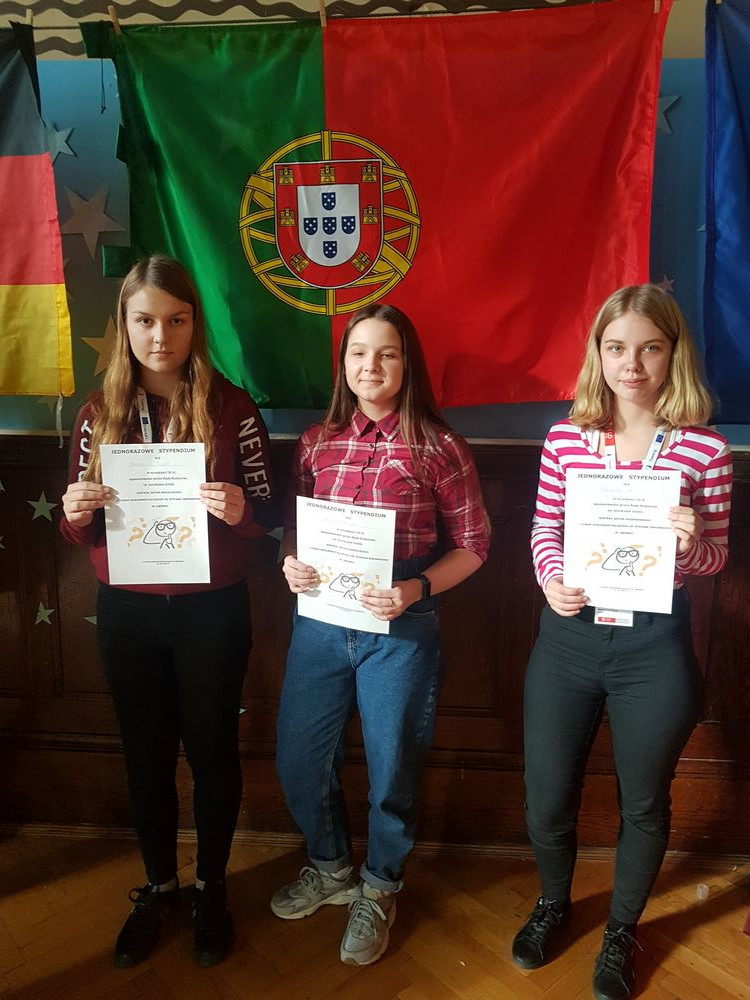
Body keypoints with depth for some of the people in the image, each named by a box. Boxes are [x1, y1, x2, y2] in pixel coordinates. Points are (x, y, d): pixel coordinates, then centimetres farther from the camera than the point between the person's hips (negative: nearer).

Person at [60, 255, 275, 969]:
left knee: (211, 748, 12)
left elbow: (267, 508, -4)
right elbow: (80, 529, 7)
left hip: (211, 612, -2)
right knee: (146, 751, 16)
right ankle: (158, 886, 39)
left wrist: (240, 510, -25)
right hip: (127, 613, 3)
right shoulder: (100, 412, 1)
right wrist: (76, 514, -15)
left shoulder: (231, 406, -7)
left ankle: (211, 887, 36)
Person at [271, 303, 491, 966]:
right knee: (299, 762, 14)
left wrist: (415, 590, -19)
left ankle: (379, 889, 41)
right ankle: (331, 868, 44)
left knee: (391, 769, 12)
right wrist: (291, 563, -7)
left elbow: (472, 544, -5)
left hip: (401, 631, -4)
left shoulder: (439, 448, -7)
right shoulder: (317, 441, 5)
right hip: (319, 622, 4)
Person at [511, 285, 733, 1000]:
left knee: (644, 802, 18)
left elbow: (716, 558, 2)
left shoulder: (704, 449, -6)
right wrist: (551, 579, -12)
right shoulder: (565, 439, -2)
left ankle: (621, 931, 47)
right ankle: (553, 902, 48)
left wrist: (691, 545, -21)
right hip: (567, 636, 2)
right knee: (546, 799, 14)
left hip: (654, 645, -1)